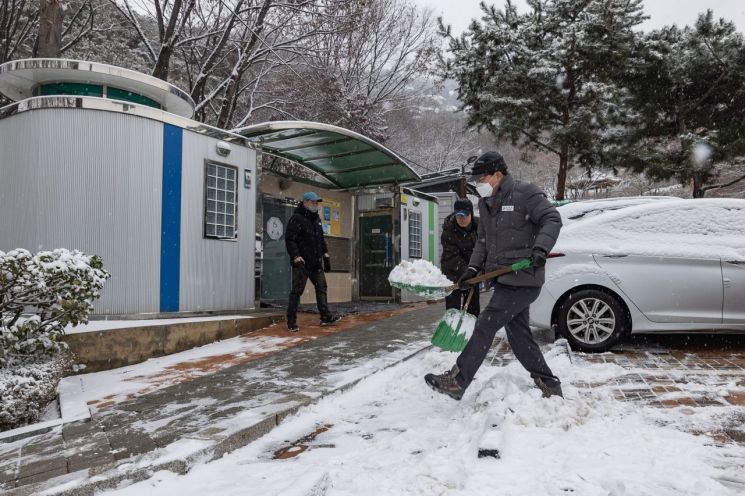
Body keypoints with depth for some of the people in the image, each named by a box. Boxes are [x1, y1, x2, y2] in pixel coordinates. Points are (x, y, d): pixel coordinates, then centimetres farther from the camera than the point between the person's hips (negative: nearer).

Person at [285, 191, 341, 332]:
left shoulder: (316, 219, 16)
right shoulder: (296, 219, -11)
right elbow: (289, 239, -17)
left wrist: (325, 254, 19)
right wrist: (296, 256, -25)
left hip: (316, 262, 8)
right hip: (301, 262, -8)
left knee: (321, 287, 11)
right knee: (297, 291, -4)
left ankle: (326, 316, 19)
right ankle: (291, 322, 3)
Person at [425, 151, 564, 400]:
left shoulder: (526, 193, -8)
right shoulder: (485, 204, 16)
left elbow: (552, 219, -12)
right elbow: (483, 241, 20)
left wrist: (540, 248, -27)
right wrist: (473, 268, 7)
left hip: (523, 280, -9)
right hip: (504, 280, 9)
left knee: (485, 326, -8)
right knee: (519, 335, 12)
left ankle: (457, 382, 0)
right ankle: (549, 387, 25)